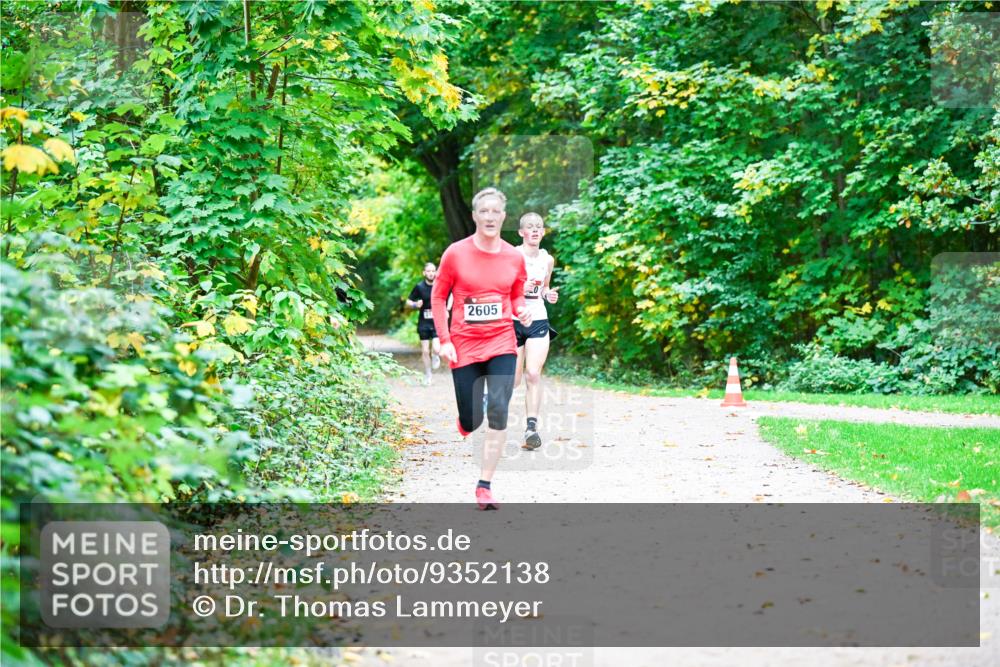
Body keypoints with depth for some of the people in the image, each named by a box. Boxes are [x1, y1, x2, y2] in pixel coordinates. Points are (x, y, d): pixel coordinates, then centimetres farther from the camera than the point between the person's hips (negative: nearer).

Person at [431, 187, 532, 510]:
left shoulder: (514, 257, 2)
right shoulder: (456, 253, -5)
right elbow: (438, 296, 2)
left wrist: (522, 311, -6)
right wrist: (444, 341, -5)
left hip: (501, 343, 1)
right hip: (464, 346, -1)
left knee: (498, 411, -14)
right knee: (471, 421, 1)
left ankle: (485, 486, -6)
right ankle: (463, 423, 42)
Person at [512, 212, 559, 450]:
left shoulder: (547, 259, 9)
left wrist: (549, 295, 3)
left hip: (538, 321, 3)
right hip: (512, 321, -3)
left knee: (533, 375, -13)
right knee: (513, 380, 0)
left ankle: (532, 426, -17)